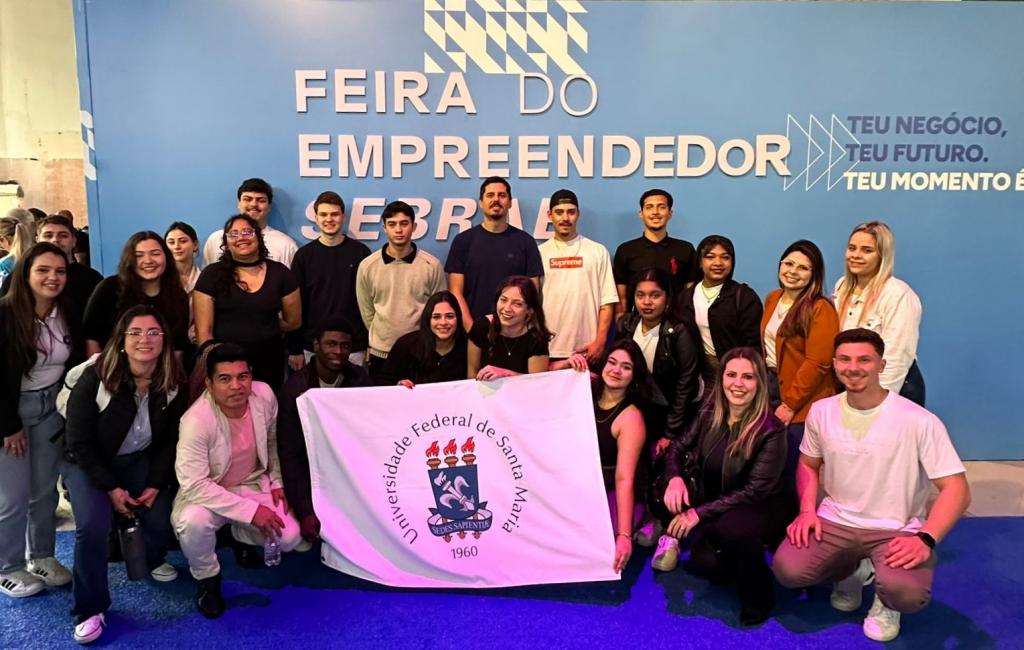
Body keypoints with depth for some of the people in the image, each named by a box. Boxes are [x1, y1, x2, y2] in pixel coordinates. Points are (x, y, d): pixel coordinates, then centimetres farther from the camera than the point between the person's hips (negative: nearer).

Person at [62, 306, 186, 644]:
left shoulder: (173, 384, -12)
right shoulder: (94, 379, -21)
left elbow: (170, 440, -2)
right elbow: (79, 443, -16)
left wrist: (155, 485, -12)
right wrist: (112, 488, -19)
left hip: (140, 461, 3)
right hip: (89, 464, -2)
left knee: (161, 516, -17)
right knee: (92, 525, -25)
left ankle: (154, 560, 21)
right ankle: (89, 609, -3)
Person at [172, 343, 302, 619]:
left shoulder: (265, 395, -16)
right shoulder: (196, 420, -31)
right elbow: (194, 485, -31)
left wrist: (276, 482, 0)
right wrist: (251, 510, -32)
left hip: (253, 484, 4)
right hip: (205, 492, -3)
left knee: (289, 537, -16)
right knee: (192, 522, -36)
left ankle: (242, 536, 20)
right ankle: (207, 578, -2)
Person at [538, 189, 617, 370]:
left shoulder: (598, 251, 4)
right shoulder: (539, 253, 7)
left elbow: (607, 301, 1)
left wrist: (600, 341, -7)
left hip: (587, 351, -1)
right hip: (548, 351, 1)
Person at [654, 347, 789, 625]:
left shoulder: (771, 430, -20)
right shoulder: (710, 414, -7)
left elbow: (755, 491, -22)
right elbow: (678, 447, 6)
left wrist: (699, 513, -27)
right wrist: (675, 477, -17)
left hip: (761, 507, -3)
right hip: (714, 503, 3)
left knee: (732, 528, -37)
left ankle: (758, 598, -11)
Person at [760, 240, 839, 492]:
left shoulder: (820, 309, -14)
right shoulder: (773, 299, 9)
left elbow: (816, 364, -18)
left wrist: (789, 405, -16)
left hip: (801, 405, -6)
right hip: (769, 387, 6)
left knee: (792, 473, 2)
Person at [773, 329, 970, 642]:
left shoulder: (920, 421, -16)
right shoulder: (821, 412, -2)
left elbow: (957, 489, -12)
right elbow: (808, 464, 13)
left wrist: (926, 539, -27)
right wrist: (807, 510, -5)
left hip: (897, 530, -3)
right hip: (835, 521, 4)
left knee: (907, 593, -34)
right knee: (787, 570, -21)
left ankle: (886, 599, 8)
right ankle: (852, 570, 14)